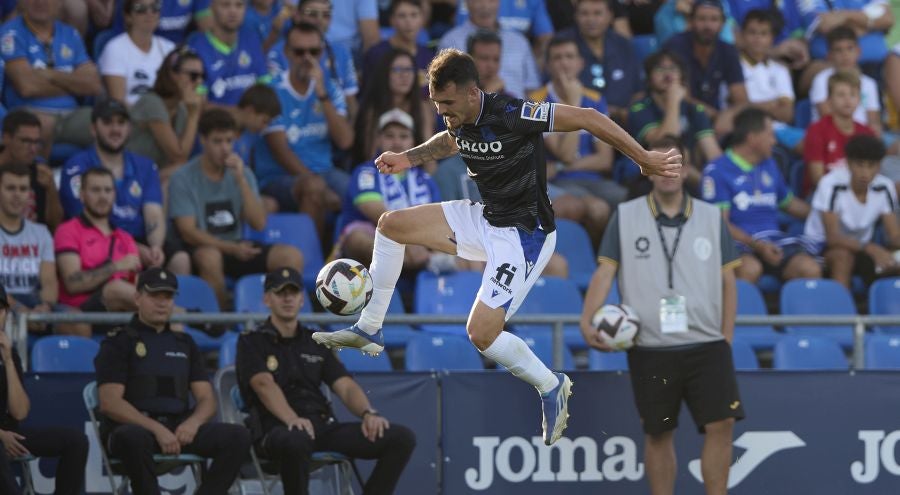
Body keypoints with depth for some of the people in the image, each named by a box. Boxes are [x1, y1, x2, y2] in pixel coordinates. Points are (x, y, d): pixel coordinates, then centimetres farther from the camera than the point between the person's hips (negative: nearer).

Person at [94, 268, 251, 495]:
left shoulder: (184, 343, 20)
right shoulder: (118, 342, 4)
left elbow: (207, 400, 14)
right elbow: (110, 403, -8)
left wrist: (193, 423, -11)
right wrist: (157, 430, -21)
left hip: (180, 428, 5)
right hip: (132, 427, -5)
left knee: (238, 437, -19)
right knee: (134, 438, -41)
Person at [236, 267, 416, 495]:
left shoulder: (316, 343, 23)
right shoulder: (251, 342, 8)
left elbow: (345, 386, 11)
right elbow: (264, 384, -11)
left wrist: (368, 413, -12)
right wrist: (293, 419, -31)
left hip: (324, 425, 5)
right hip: (278, 429, -5)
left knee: (402, 438, -14)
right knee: (295, 441, -44)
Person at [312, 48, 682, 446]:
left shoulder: (510, 115, -28)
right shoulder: (460, 120, -3)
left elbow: (587, 118, -24)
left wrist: (644, 159, -21)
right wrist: (409, 158, 12)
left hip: (525, 233, -9)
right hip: (486, 218, 9)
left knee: (481, 333, -18)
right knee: (392, 224, 9)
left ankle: (551, 387, 6)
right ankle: (370, 330, 20)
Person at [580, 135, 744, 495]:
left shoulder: (711, 218, 7)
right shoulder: (625, 217, 4)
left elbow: (727, 280, 10)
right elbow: (605, 272, 0)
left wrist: (726, 338, 5)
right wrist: (588, 321, -14)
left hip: (707, 345, 1)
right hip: (650, 348, -1)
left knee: (720, 425, -9)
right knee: (658, 434, 6)